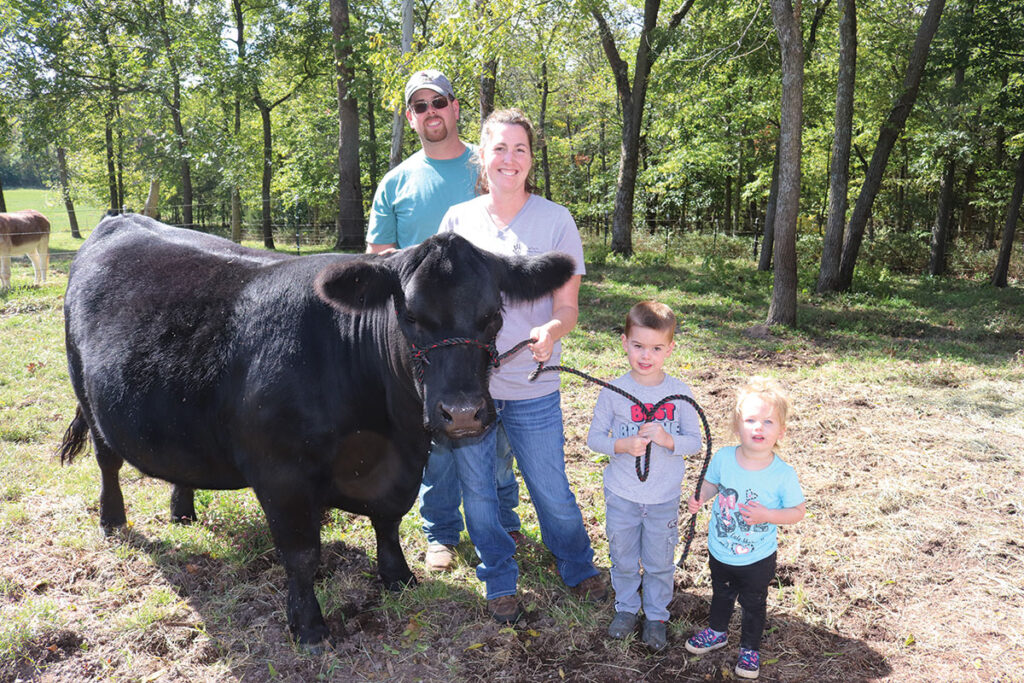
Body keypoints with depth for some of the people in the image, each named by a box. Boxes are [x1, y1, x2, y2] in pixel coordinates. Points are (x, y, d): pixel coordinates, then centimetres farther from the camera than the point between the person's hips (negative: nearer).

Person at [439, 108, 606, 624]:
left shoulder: (555, 219, -2)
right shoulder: (458, 219, 4)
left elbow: (568, 306, -2)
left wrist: (550, 332, -25)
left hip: (531, 388, -2)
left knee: (552, 491, 10)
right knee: (477, 490, 13)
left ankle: (579, 569, 38)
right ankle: (499, 582, 36)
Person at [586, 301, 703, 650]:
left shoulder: (679, 392, -9)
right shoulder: (613, 392, -11)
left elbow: (695, 441, -4)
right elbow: (594, 437, -6)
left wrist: (668, 439, -24)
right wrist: (623, 445, -24)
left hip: (664, 499, 0)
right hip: (621, 496, 0)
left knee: (660, 562, 15)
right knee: (623, 558, 17)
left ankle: (656, 615, 38)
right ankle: (626, 606, 42)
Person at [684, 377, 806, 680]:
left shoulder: (783, 474, -25)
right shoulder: (723, 458, -18)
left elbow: (798, 511, -14)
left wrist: (766, 515, -29)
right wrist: (700, 497, -18)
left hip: (758, 558, -3)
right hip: (719, 550, 3)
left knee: (753, 604, 22)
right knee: (721, 594, 29)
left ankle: (750, 648, 48)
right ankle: (716, 632, 57)